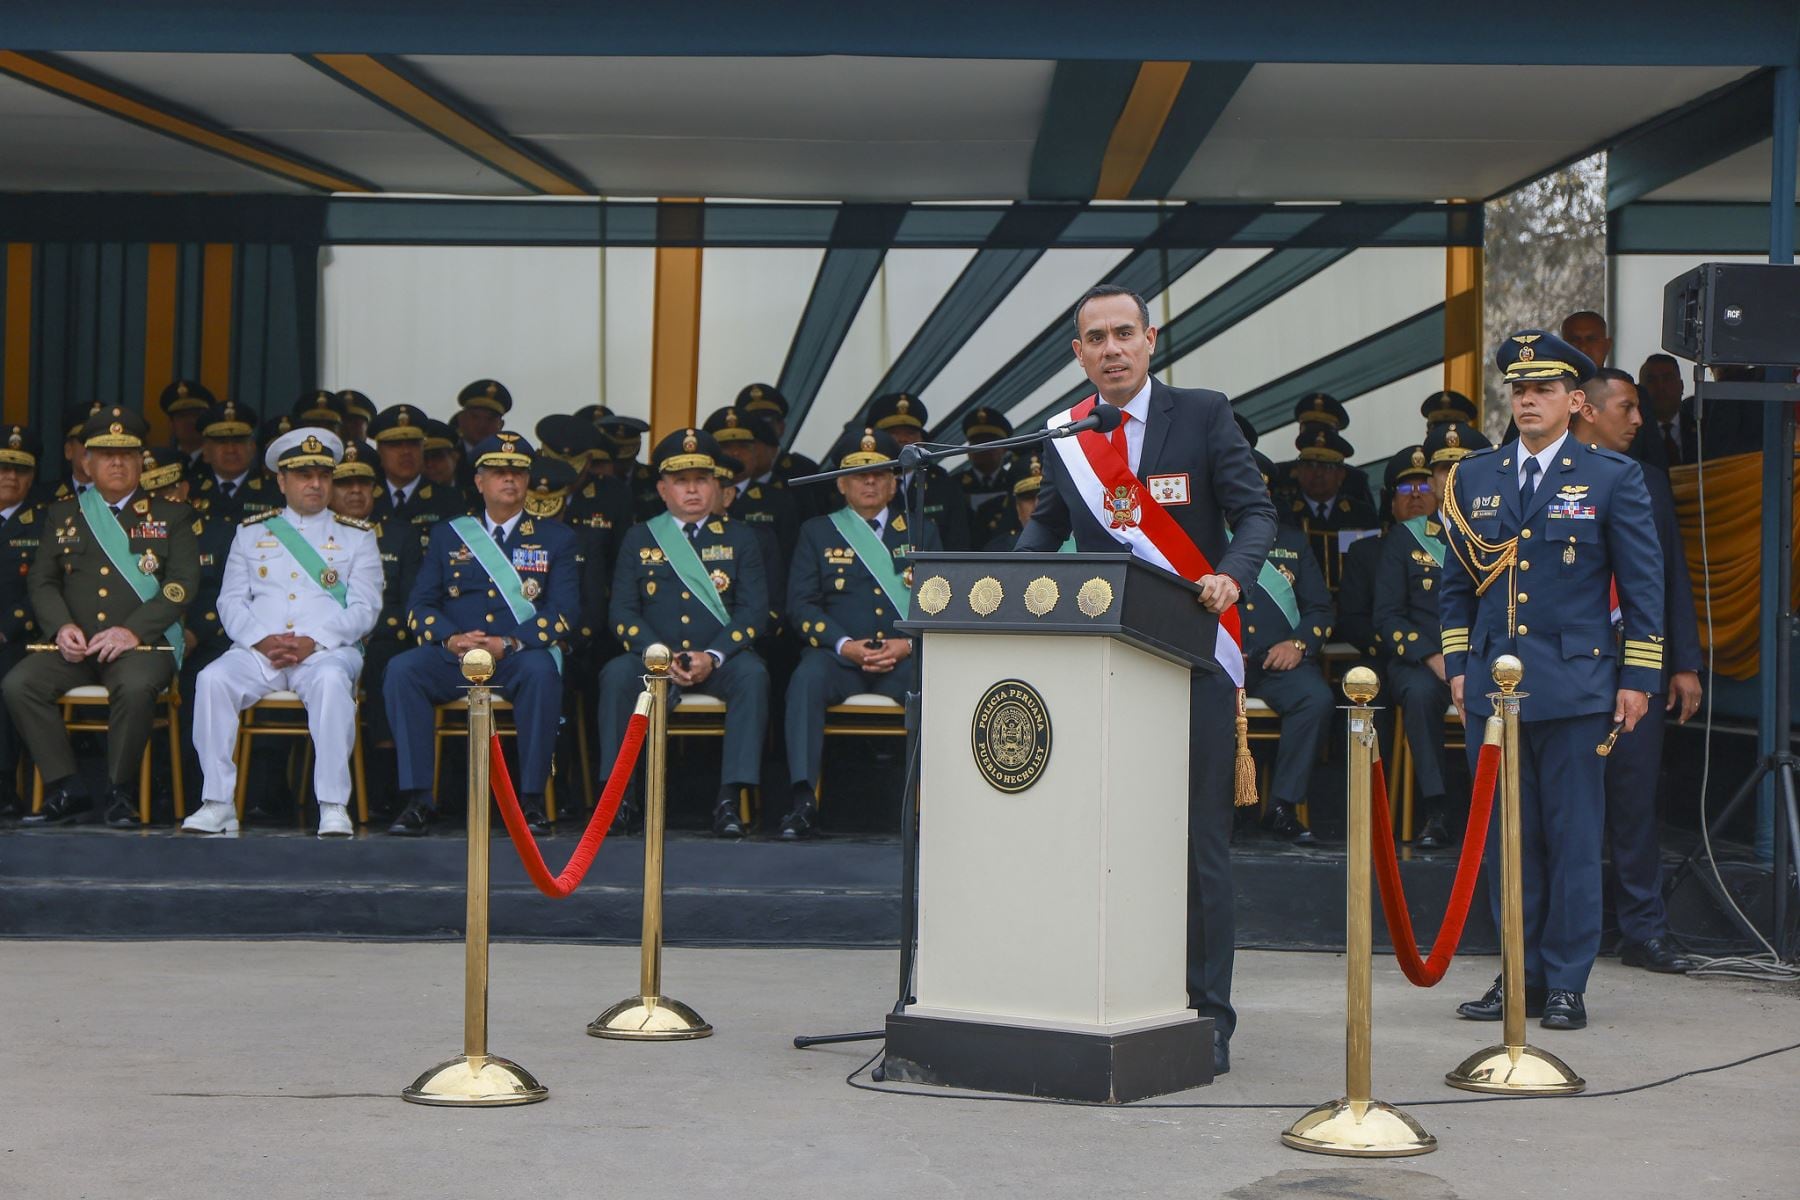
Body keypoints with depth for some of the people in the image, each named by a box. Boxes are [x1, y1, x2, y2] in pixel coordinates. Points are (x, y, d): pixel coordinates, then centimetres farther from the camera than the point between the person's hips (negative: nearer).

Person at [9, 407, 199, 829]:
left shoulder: (171, 516, 10)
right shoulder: (62, 515, 19)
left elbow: (183, 584, -1)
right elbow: (41, 580, 13)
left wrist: (132, 631, -15)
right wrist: (61, 627, -8)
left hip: (142, 643, -3)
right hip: (75, 646, 3)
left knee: (135, 686, -37)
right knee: (18, 685, -24)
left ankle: (121, 795, -19)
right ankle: (66, 792, -17)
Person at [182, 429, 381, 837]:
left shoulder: (356, 536, 14)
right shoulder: (251, 532, 20)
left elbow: (364, 607, 3)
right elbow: (231, 601, 11)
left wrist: (313, 642, -14)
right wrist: (261, 640, -10)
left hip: (327, 650, -2)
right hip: (258, 651, 2)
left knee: (331, 681, -37)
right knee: (212, 680, -29)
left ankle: (334, 806, -35)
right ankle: (218, 804, -24)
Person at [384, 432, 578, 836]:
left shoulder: (555, 538, 13)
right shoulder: (448, 534, 18)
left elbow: (563, 611, 0)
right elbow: (419, 605, 9)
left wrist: (509, 644, -17)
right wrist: (451, 638, -14)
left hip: (520, 656, -2)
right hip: (453, 656, 2)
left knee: (541, 671, -37)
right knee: (401, 670, -29)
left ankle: (532, 798, -29)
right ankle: (418, 798, -29)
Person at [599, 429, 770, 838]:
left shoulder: (739, 537, 11)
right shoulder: (639, 538, 13)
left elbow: (754, 609, 1)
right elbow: (623, 611, 4)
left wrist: (713, 657, -16)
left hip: (719, 660, 0)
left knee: (753, 674, -33)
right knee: (616, 675, -30)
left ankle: (731, 797, -37)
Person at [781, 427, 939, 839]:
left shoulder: (922, 533, 19)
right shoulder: (817, 532, 16)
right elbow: (801, 604, 4)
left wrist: (908, 643, -11)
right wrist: (844, 645, -13)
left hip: (904, 657, 1)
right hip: (839, 655, 0)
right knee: (807, 678, -35)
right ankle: (803, 799, -40)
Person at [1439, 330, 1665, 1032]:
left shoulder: (1614, 477, 2)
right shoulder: (1473, 477, 12)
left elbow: (1643, 584, 2)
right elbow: (1457, 583, 16)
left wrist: (1638, 678, -2)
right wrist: (1458, 666, 10)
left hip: (1575, 687, -3)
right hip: (1492, 684, 3)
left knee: (1573, 837, 0)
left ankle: (1566, 983, 8)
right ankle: (1520, 975, 17)